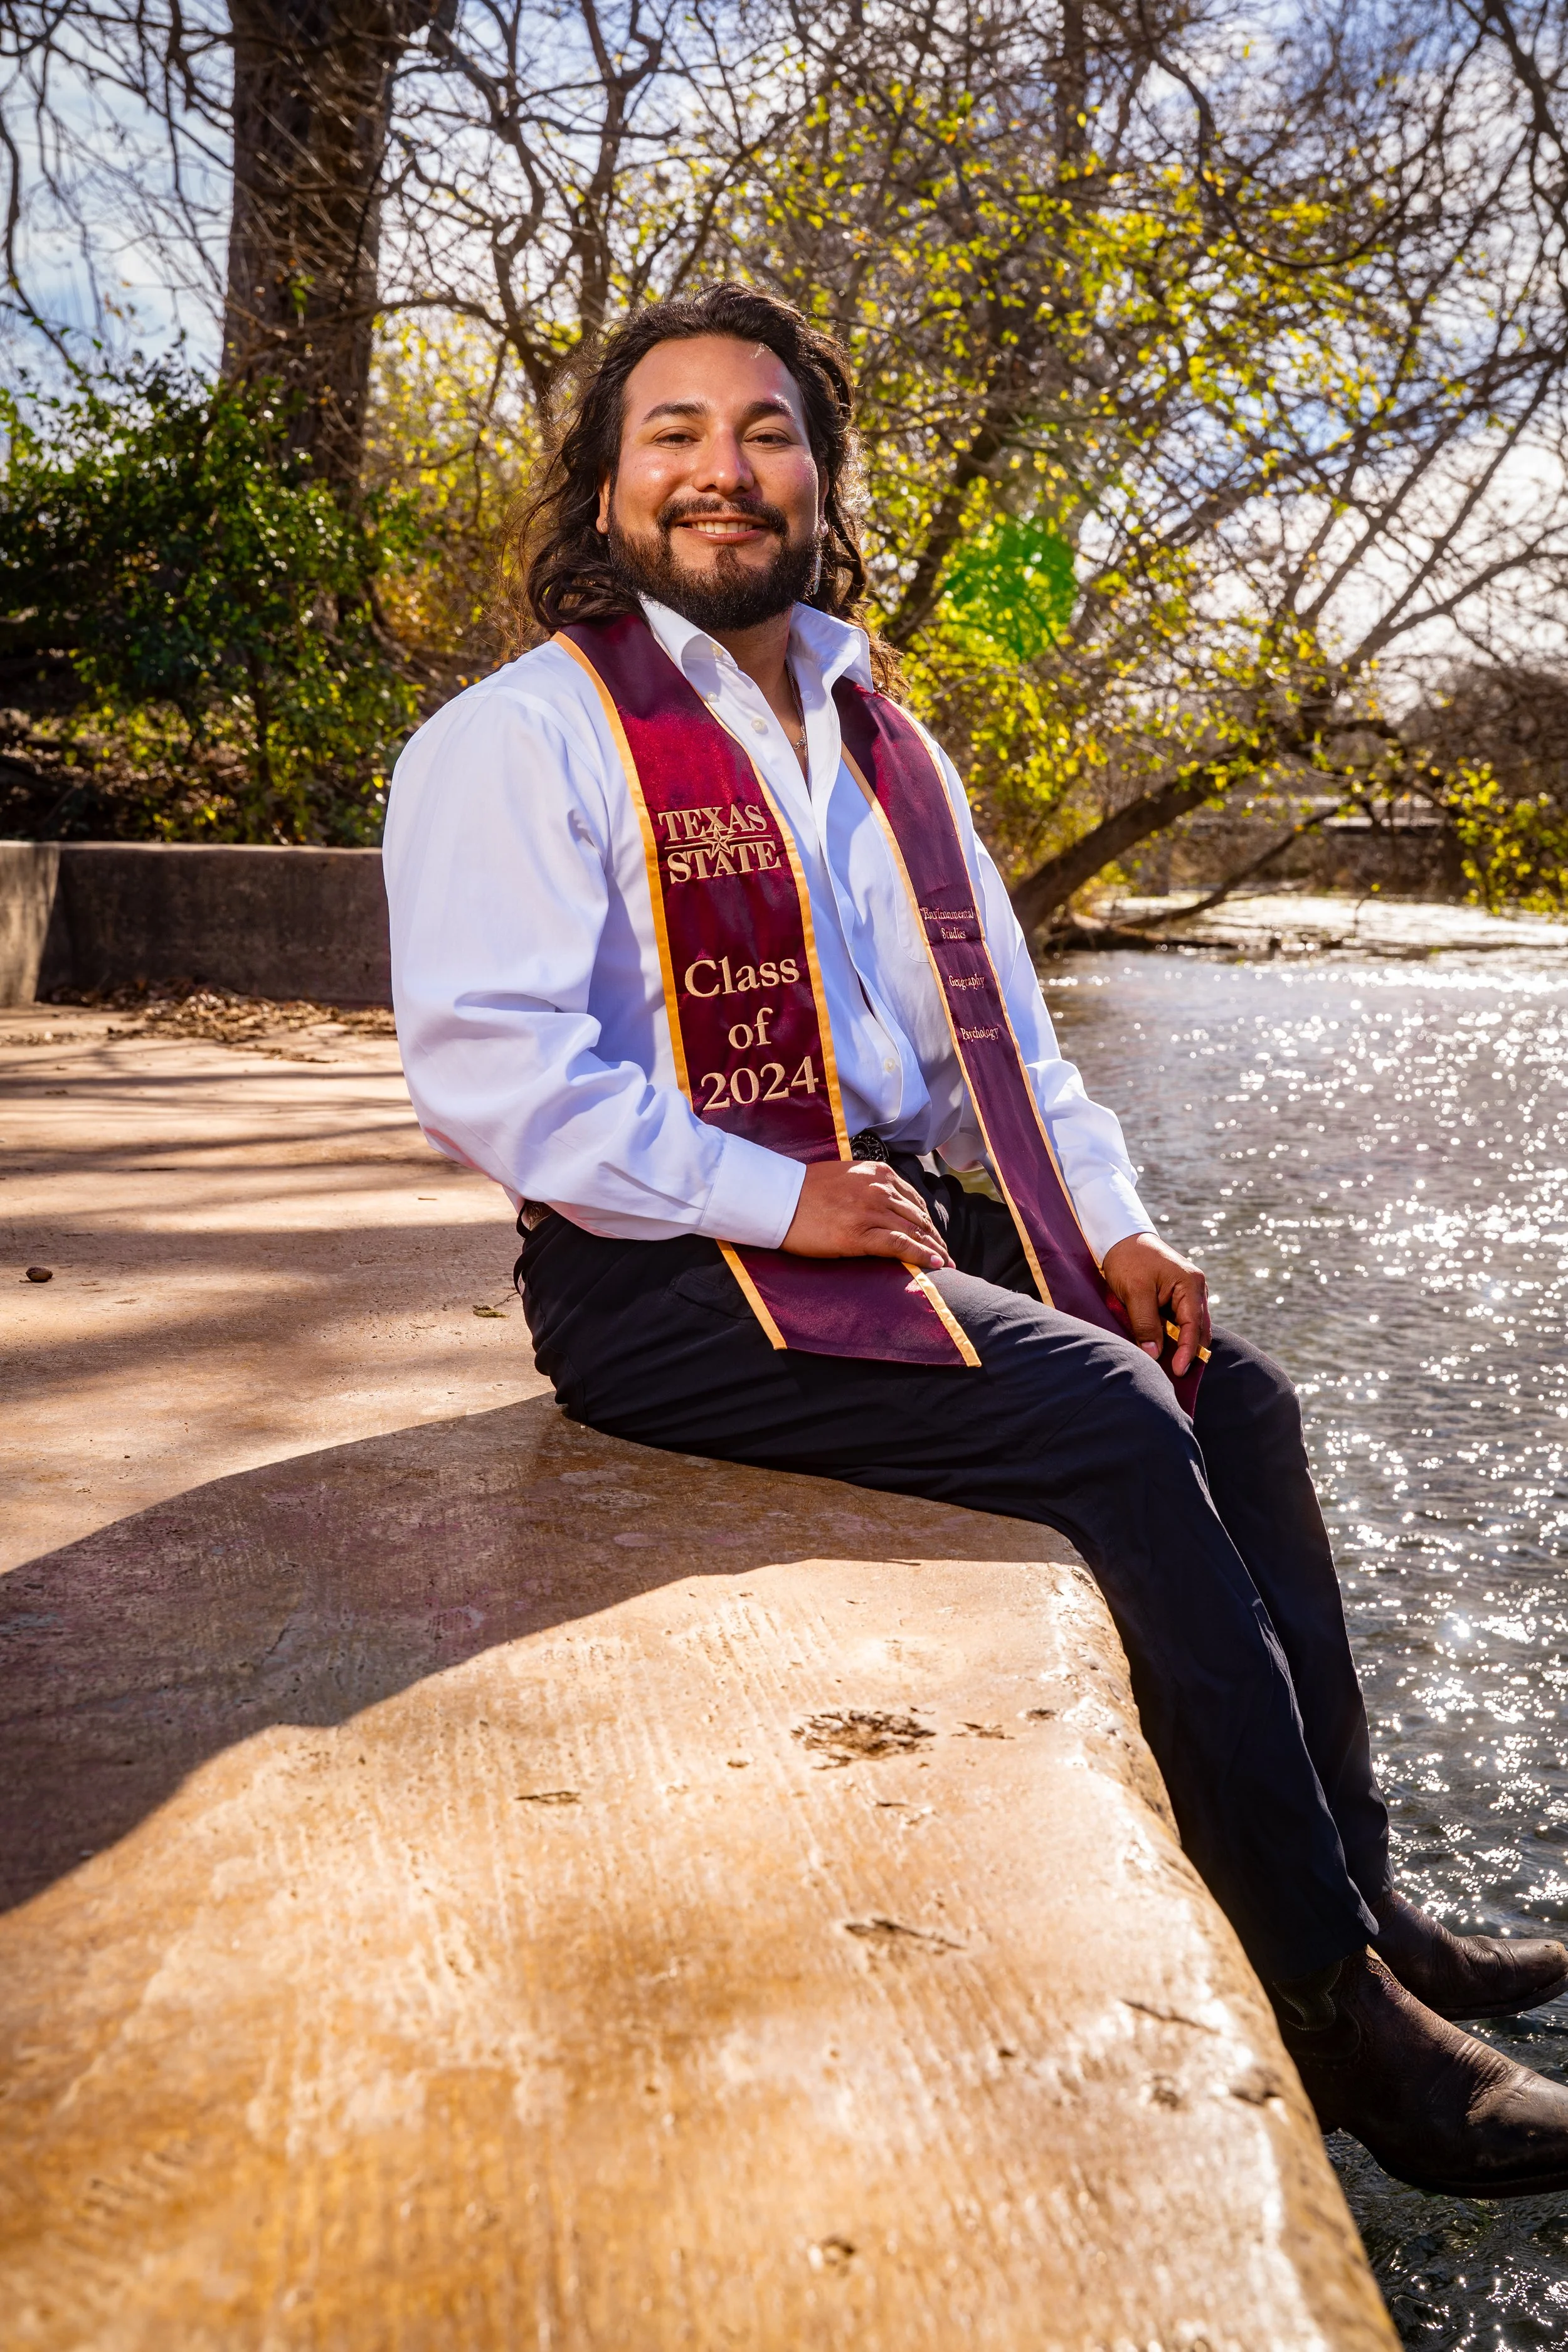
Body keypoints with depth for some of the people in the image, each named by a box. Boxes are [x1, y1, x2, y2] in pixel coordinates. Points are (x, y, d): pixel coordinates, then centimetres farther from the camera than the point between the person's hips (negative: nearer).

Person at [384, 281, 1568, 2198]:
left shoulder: (879, 740, 18)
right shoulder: (523, 735, -5)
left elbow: (1000, 1031, 21)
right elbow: (486, 1070, -16)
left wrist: (1116, 1224, 6)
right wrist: (777, 1197, -21)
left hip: (900, 1216, 8)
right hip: (662, 1276, -7)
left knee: (1234, 1393, -5)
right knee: (1107, 1420, -22)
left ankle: (1356, 1892, 5)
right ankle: (1327, 1997, -11)